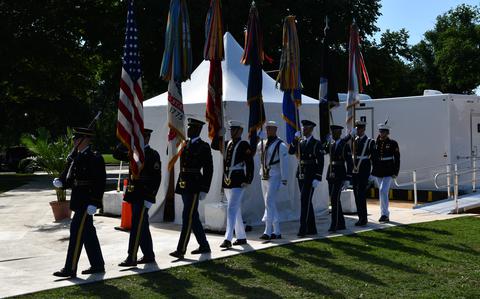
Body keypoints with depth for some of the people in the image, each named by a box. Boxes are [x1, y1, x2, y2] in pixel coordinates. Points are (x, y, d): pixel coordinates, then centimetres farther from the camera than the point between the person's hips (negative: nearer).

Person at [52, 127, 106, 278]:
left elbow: (100, 182, -19)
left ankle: (70, 268, -2)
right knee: (88, 233, 13)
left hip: (86, 202, -9)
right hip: (79, 201, 9)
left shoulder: (95, 158, -14)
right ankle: (97, 265, 22)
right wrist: (60, 182, -5)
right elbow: (70, 178, 16)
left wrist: (93, 203, -23)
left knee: (77, 231, -7)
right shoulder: (76, 158, 12)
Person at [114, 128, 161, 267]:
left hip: (143, 196, -7)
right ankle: (149, 255, 21)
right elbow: (117, 154, 15)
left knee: (137, 227, -7)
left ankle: (132, 258, -4)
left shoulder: (153, 155, -8)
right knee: (142, 226, 13)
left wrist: (149, 198, -18)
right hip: (134, 195, 7)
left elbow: (156, 178, -13)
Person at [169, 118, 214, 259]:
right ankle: (204, 246, 23)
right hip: (184, 186, 8)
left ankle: (181, 249, -7)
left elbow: (208, 169, -9)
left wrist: (204, 190, -12)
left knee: (188, 217, -8)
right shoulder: (186, 145, 15)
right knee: (193, 217, 13)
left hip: (194, 187, -8)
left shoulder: (204, 147, -7)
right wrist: (179, 184, 16)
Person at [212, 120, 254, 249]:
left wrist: (248, 180, -15)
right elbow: (214, 145, 8)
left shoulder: (244, 145, -6)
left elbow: (250, 163, -10)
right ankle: (241, 237, 24)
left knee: (232, 209, -13)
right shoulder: (227, 144, 15)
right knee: (236, 210, 14)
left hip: (238, 183, -8)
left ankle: (228, 239, -15)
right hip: (227, 182, 8)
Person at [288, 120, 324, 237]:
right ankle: (312, 229, 17)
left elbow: (320, 162, -9)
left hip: (310, 175, -6)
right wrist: (295, 139, -10)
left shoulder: (316, 144, -5)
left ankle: (303, 228, -13)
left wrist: (317, 178, -15)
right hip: (301, 174, 6)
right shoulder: (300, 142, 13)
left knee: (305, 200, -13)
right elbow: (291, 152, 1)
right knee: (307, 201, 10)